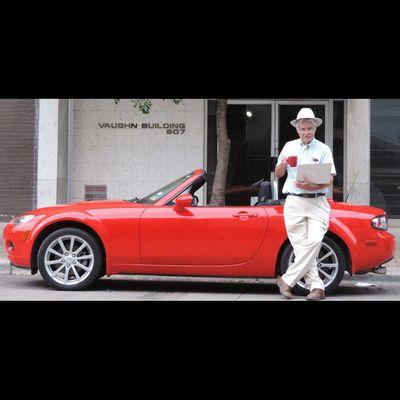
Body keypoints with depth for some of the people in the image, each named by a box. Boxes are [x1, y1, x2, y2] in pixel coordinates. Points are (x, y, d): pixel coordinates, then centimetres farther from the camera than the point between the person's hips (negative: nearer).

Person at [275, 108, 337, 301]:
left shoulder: (323, 149, 7)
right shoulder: (289, 147, 14)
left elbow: (329, 181, 0)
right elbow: (277, 175, 19)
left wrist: (311, 186, -19)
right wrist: (283, 164, -4)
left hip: (317, 202, -2)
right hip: (294, 203, 2)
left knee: (314, 241, -18)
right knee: (300, 245, -5)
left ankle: (287, 280, -11)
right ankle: (316, 287, -1)